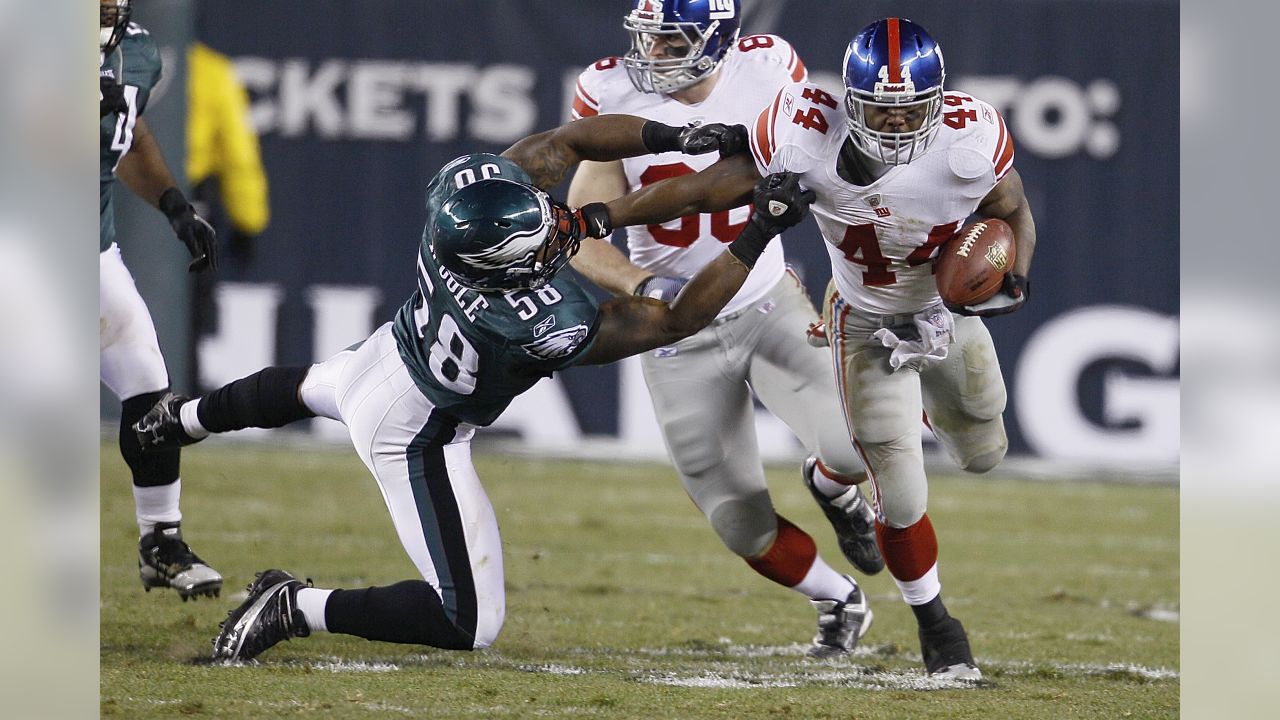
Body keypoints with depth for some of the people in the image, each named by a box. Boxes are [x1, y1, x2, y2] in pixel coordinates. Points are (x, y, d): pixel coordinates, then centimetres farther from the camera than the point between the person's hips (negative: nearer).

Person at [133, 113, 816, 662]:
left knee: (307, 388, 42)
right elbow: (678, 319, -27)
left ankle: (184, 418, 68)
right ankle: (298, 608, -5)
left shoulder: (480, 184, -29)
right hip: (418, 437, -8)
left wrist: (674, 136, -18)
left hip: (384, 357, 8)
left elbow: (568, 139, -10)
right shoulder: (551, 329, -41)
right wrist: (758, 236, -25)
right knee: (469, 622, -5)